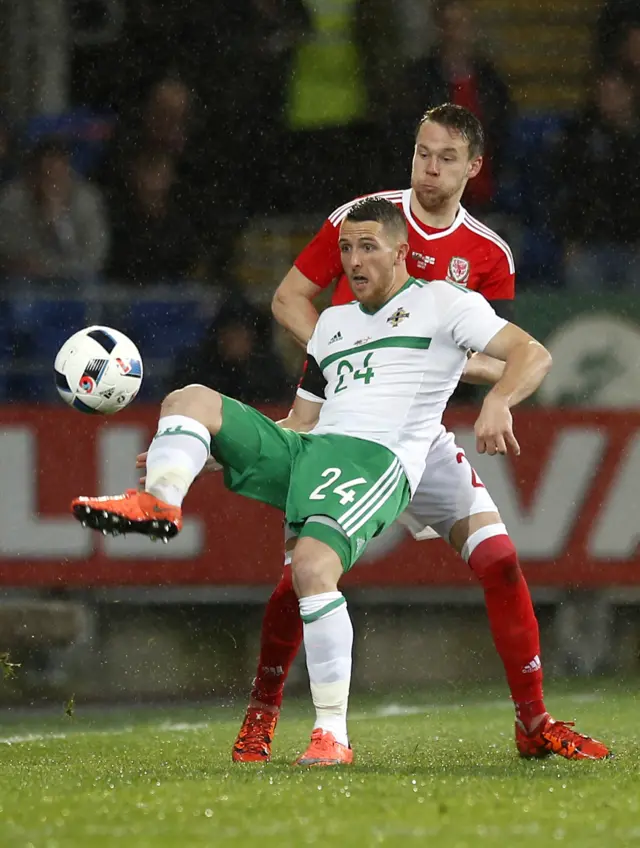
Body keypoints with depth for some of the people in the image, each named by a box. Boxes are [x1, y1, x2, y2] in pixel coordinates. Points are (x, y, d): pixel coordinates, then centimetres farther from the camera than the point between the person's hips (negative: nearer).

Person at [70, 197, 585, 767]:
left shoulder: (440, 303, 9)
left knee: (313, 565, -33)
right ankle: (161, 500, -32)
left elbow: (533, 355, 0)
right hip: (305, 448, 7)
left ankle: (333, 735, -28)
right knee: (190, 399, -2)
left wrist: (498, 403, -23)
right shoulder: (333, 322, 28)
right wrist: (193, 456, 22)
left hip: (377, 459, -7)